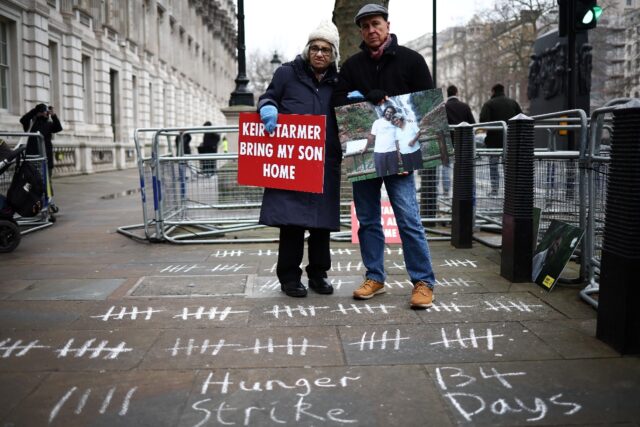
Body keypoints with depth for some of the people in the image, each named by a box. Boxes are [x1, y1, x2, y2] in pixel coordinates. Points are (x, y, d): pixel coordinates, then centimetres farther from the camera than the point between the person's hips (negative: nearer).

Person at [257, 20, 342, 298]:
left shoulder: (337, 82, 13)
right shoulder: (288, 73, 5)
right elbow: (268, 97, 10)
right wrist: (268, 108, -13)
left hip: (325, 162, 3)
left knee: (322, 221, 8)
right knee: (291, 218, -4)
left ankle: (318, 273, 23)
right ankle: (289, 276, 9)